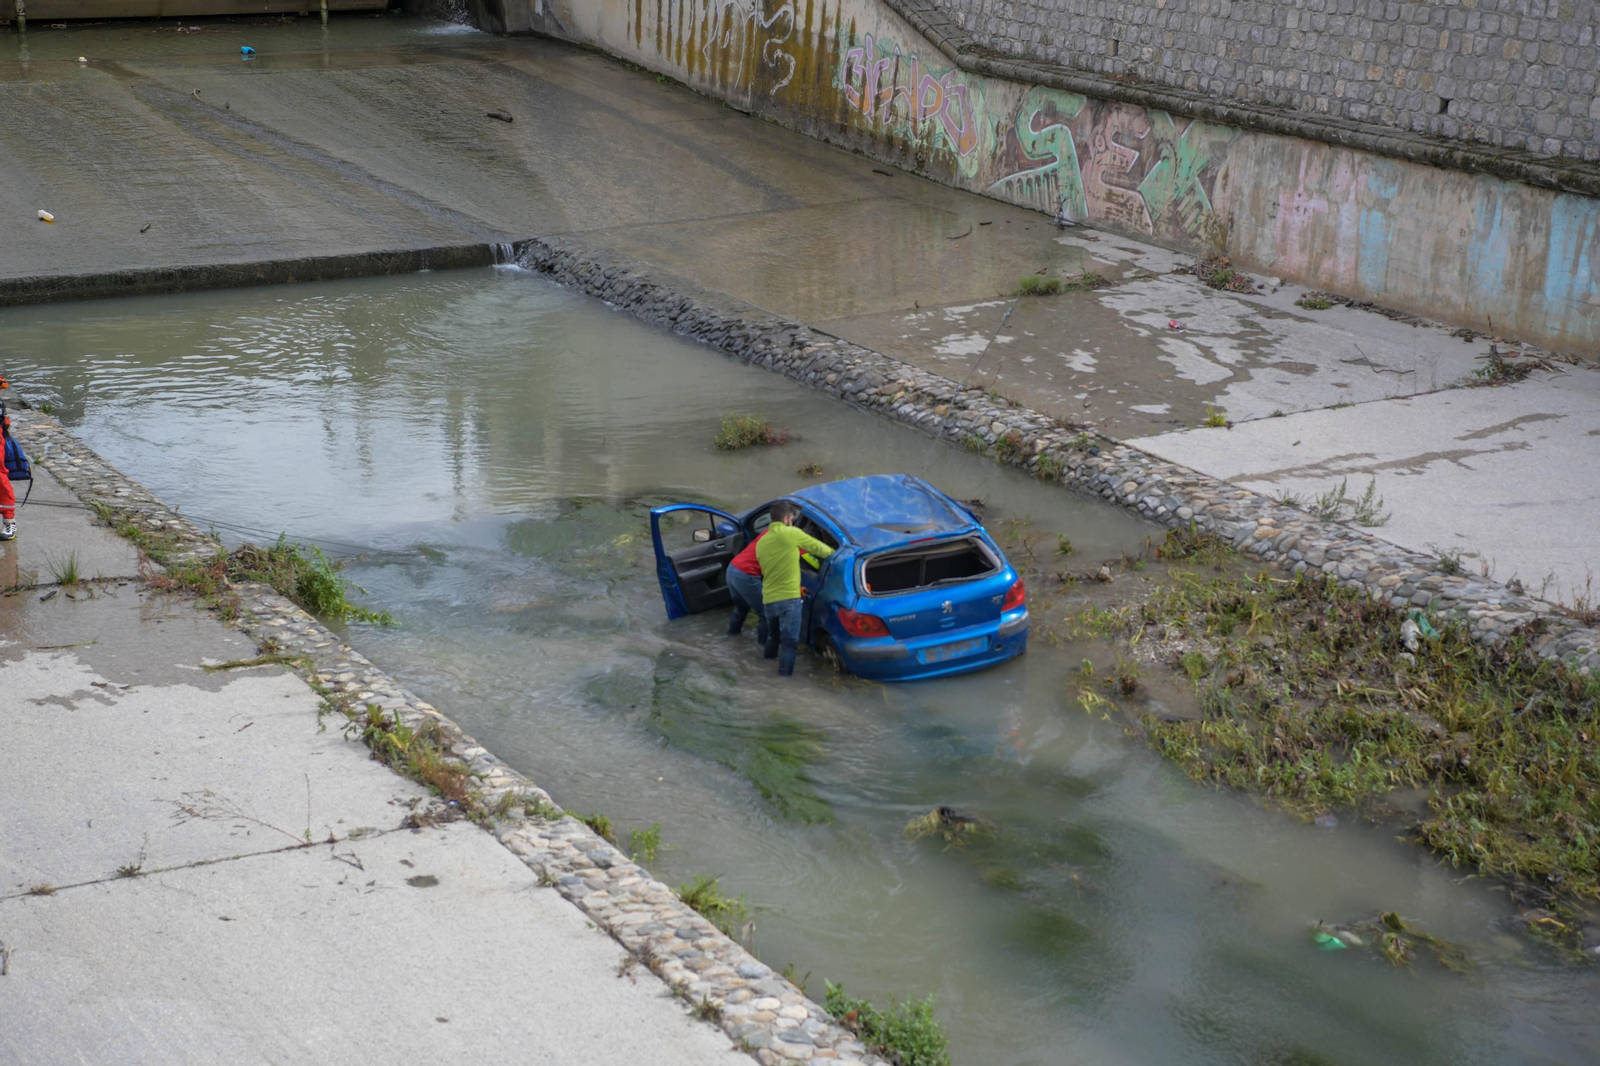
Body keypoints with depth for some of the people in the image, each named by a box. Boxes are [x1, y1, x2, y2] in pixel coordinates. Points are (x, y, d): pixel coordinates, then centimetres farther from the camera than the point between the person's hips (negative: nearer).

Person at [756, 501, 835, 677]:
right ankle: (784, 675, -9)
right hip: (789, 598, -6)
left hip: (768, 599, 6)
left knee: (773, 636, 26)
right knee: (789, 641, -4)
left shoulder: (761, 542, 12)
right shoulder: (791, 534, -7)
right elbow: (818, 547, 2)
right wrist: (834, 554, 24)